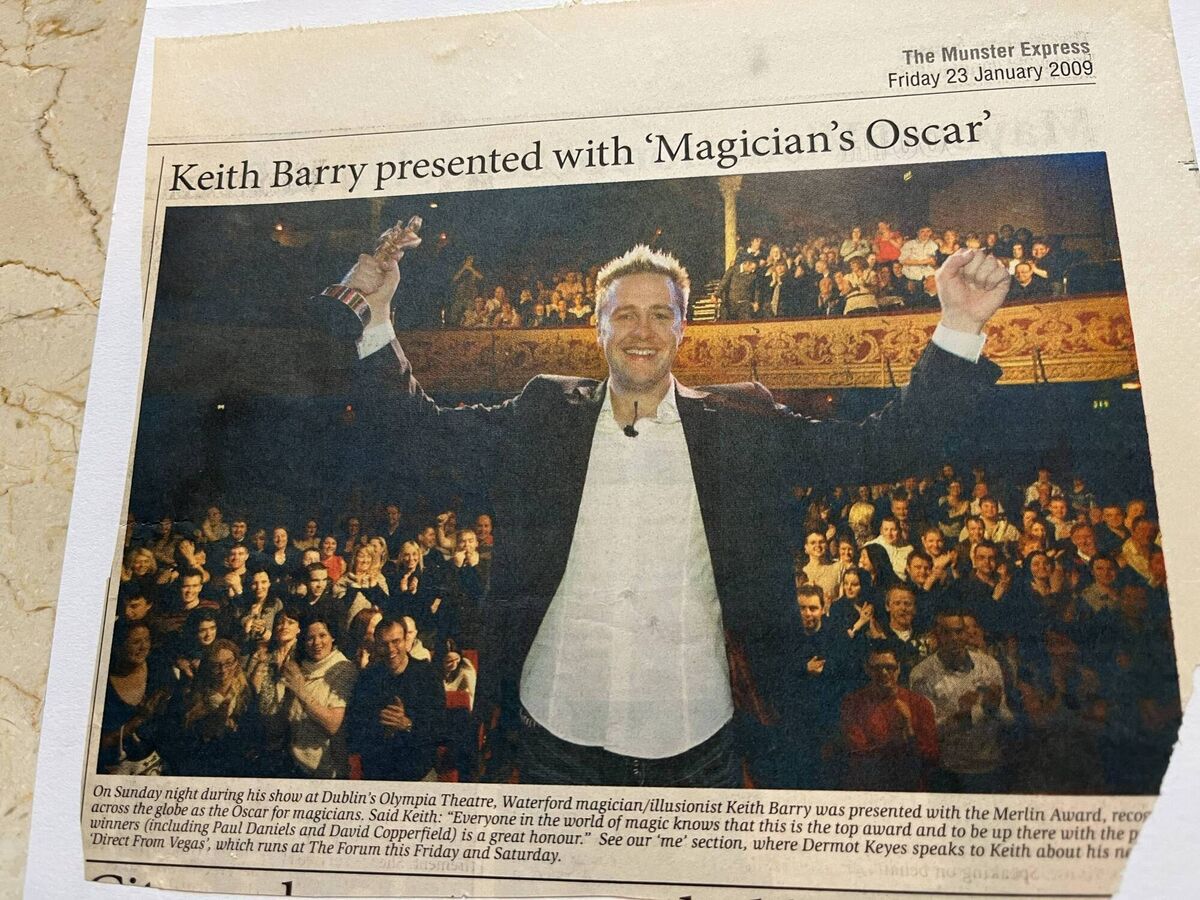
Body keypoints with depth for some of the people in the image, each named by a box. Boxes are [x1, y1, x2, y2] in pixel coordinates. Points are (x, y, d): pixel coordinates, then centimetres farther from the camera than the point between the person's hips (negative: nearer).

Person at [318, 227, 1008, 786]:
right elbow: (425, 424, 5)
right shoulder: (547, 418, 2)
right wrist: (379, 314, -8)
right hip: (562, 725, 1)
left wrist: (960, 326, -12)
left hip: (695, 735, 0)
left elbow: (878, 444, -3)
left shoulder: (738, 426, -1)